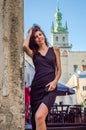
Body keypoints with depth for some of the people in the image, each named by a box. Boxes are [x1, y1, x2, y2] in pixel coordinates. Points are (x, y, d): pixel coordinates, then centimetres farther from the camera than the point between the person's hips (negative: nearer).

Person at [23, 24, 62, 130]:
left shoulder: (54, 50, 13)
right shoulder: (34, 53, 14)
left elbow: (59, 69, 11)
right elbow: (25, 46, -9)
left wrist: (55, 81, -8)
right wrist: (30, 33, 9)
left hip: (50, 87, -2)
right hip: (36, 87, 3)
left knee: (39, 117, -26)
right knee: (36, 119, 2)